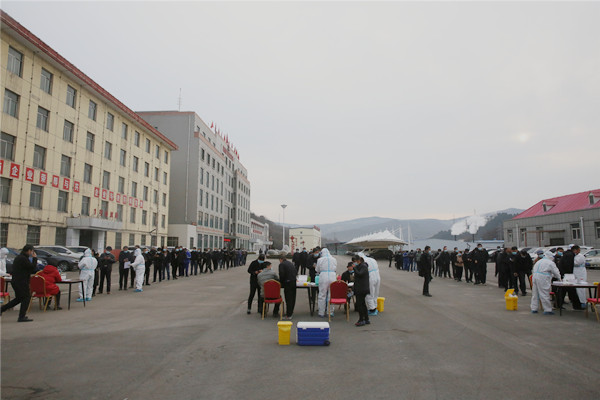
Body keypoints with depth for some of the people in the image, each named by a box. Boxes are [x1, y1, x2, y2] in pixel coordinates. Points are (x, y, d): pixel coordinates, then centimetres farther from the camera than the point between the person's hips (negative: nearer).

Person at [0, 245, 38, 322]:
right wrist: (35, 258, -7)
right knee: (26, 297, -2)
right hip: (21, 282, -10)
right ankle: (22, 317, 1)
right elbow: (33, 268, -16)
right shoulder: (23, 258, -19)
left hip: (15, 281, 10)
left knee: (19, 298, 20)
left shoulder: (18, 257, 15)